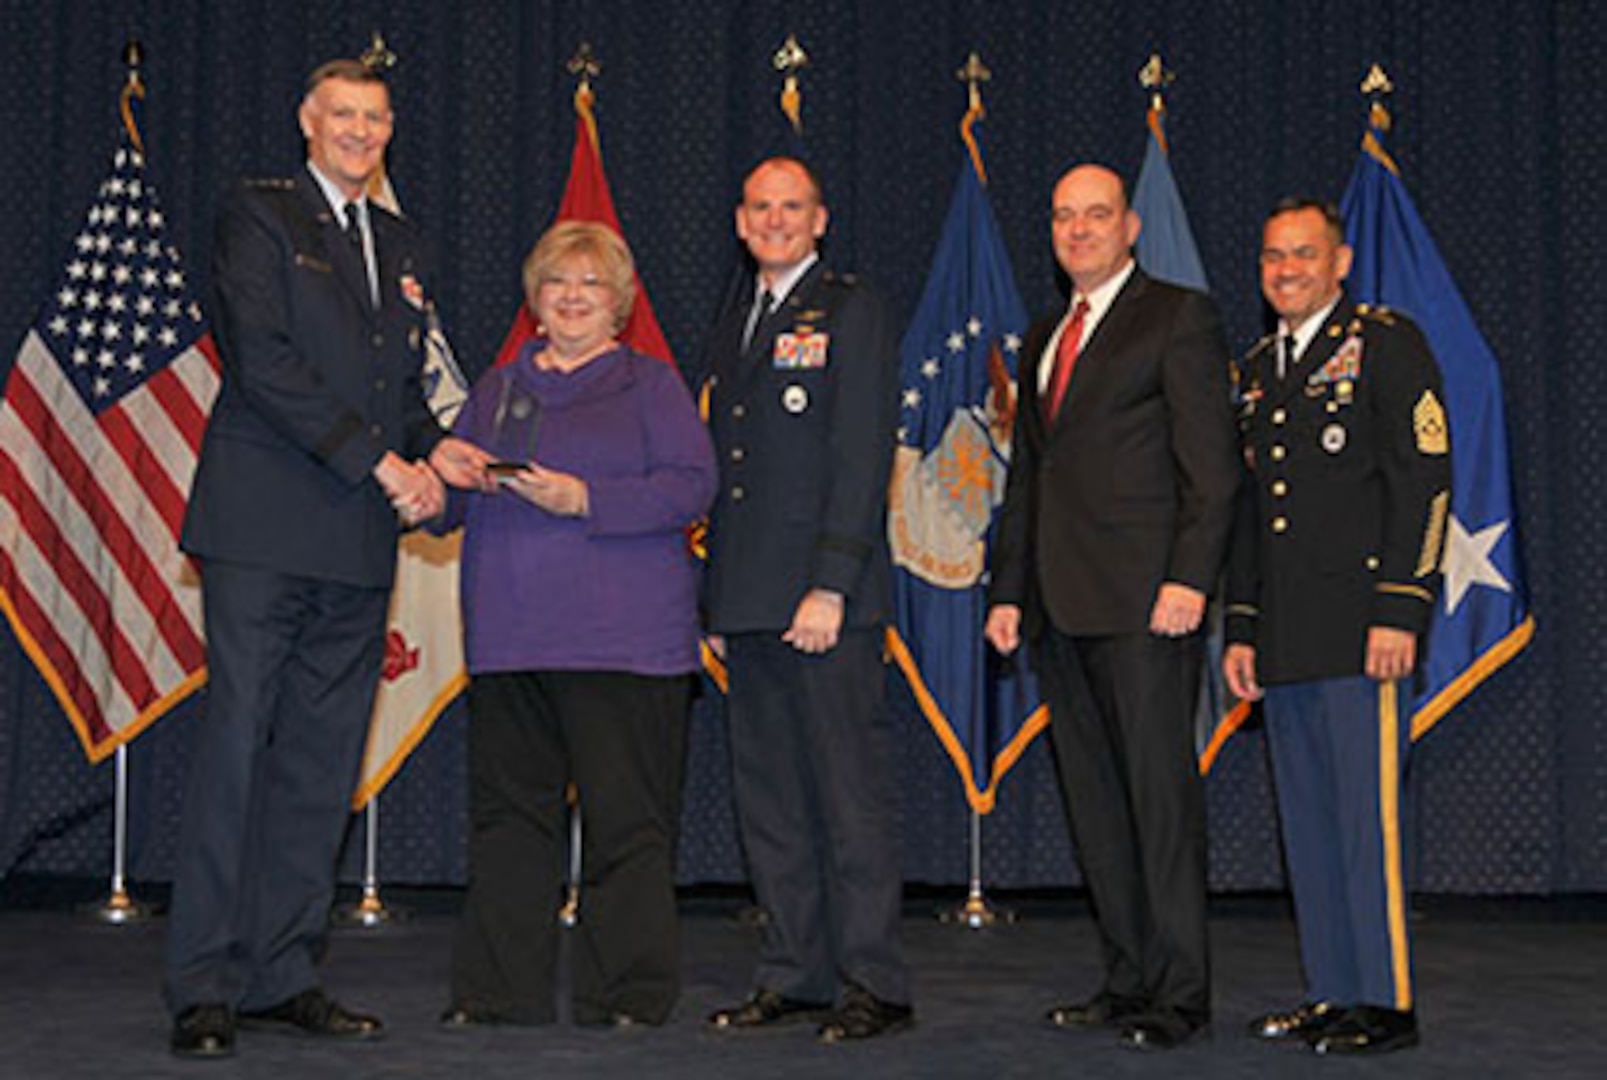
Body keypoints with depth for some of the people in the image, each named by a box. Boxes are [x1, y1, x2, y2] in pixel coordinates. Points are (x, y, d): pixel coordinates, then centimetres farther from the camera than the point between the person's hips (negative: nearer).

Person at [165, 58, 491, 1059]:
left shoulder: (400, 243, 21)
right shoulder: (259, 216, 1)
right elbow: (264, 361, -11)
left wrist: (430, 449, 2)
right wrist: (378, 461, -14)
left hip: (360, 537, 6)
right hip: (264, 525, -6)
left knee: (323, 763, 6)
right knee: (236, 743, -6)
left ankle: (281, 973, 14)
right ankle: (205, 986, 0)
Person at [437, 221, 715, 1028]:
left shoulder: (649, 384, 7)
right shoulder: (497, 389, 21)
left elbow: (691, 486, -5)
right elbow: (450, 503, 20)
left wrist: (584, 499, -14)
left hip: (620, 636, -4)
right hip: (509, 635, 4)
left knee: (626, 815, -3)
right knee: (507, 810, 5)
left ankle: (630, 992, 6)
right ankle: (499, 990, 13)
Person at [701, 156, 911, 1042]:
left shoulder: (852, 314, -1)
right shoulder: (731, 332, 21)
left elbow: (862, 460, -10)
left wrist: (830, 588, -18)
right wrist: (716, 602, 14)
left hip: (826, 600, -7)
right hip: (749, 603, 7)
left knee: (850, 792, -5)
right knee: (768, 796, 9)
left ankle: (874, 983, 2)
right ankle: (794, 976, 16)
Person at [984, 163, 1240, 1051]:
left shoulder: (1178, 317, -1)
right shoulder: (1042, 339, 21)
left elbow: (1210, 467, -8)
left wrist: (1189, 579, -17)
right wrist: (1008, 592, 15)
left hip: (1145, 605, -7)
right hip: (1061, 610, 7)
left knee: (1161, 793, -5)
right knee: (1093, 801, 9)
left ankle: (1179, 992, 1)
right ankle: (1127, 979, 17)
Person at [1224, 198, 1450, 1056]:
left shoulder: (1386, 344, -1)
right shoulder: (1257, 368, 20)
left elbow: (1424, 481, -8)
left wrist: (1399, 610, -15)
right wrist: (1241, 628, 17)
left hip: (1359, 627, -7)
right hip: (1285, 640, 7)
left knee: (1368, 815, -7)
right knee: (1307, 823, 9)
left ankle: (1387, 1001, 1)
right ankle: (1332, 992, 16)